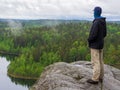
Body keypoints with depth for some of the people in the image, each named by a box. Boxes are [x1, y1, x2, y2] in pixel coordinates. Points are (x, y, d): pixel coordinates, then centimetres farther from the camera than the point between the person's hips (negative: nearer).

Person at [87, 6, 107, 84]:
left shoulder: (96, 22, -21)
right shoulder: (103, 22, 8)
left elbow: (93, 34, -25)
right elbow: (104, 34, 13)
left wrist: (89, 40, -7)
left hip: (95, 45, -9)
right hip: (100, 44, 9)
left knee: (95, 62, -4)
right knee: (100, 61, 13)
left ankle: (95, 79, 0)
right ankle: (100, 77, 21)